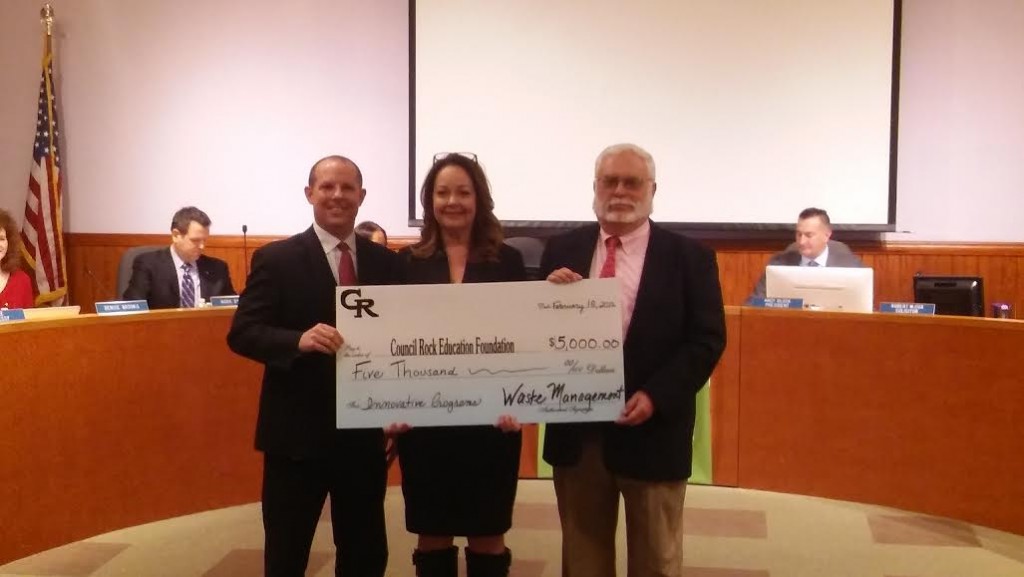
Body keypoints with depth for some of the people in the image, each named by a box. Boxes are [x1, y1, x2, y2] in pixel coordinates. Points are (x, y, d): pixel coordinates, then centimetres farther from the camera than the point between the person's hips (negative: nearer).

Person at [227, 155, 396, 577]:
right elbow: (242, 333, -10)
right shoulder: (276, 259, -5)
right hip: (297, 431, -3)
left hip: (364, 431, 4)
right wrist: (299, 340, -27)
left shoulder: (384, 261, 6)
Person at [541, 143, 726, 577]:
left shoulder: (689, 257, -2)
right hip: (576, 429, 2)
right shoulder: (562, 251, 6)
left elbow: (707, 340, -7)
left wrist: (656, 396, -19)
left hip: (652, 431, -2)